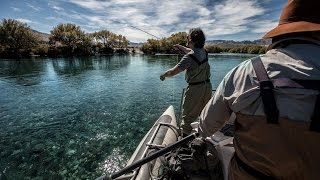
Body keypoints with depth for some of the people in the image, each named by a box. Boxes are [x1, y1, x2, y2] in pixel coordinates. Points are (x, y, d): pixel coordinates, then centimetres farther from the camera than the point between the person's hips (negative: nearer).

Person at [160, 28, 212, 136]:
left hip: (195, 88, -8)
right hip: (207, 86, 8)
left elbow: (173, 71, -25)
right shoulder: (203, 52, 3)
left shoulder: (189, 57, -22)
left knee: (188, 116, 8)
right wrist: (181, 47, 31)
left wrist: (163, 75, -7)